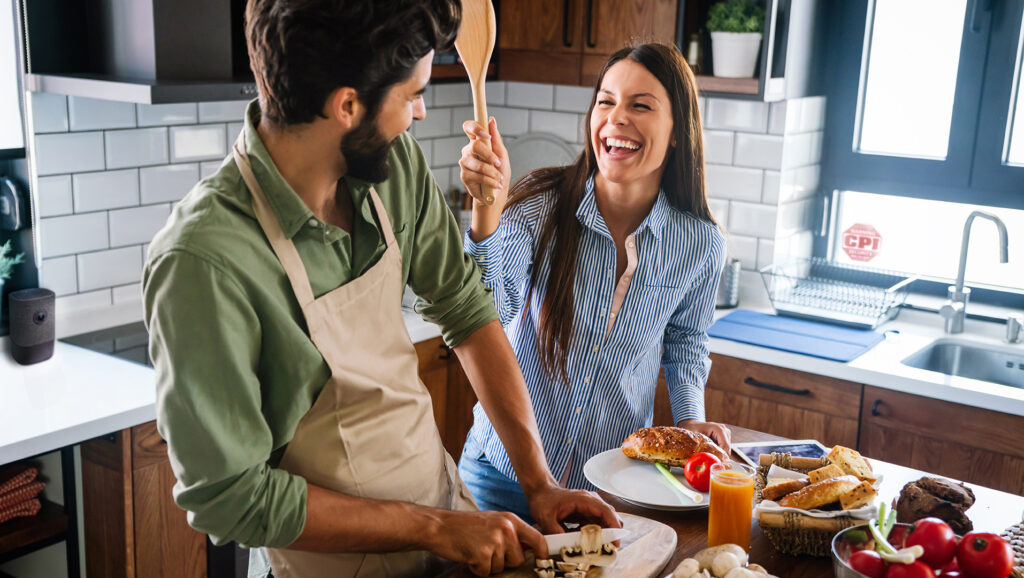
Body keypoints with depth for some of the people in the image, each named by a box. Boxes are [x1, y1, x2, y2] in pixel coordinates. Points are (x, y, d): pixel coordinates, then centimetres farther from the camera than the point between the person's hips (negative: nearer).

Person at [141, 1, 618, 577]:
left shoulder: (395, 164, -11)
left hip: (447, 502, 6)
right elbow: (230, 497, -25)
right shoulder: (203, 262, -29)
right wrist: (433, 528, -21)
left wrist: (539, 480, -6)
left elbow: (467, 309, -1)